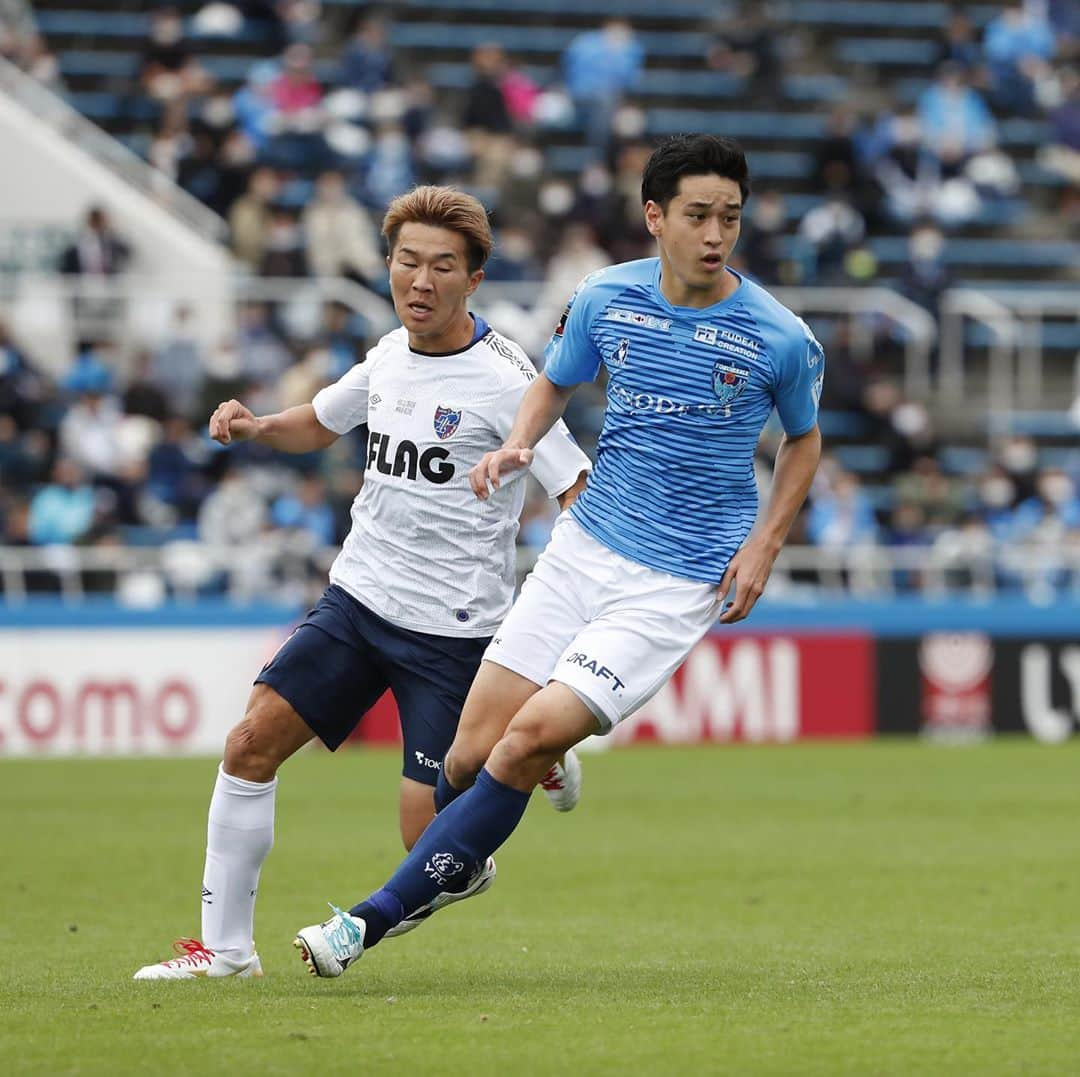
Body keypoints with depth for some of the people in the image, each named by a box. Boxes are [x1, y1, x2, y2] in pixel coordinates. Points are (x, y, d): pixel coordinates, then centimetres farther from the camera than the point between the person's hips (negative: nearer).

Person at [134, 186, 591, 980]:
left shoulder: (501, 379, -15)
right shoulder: (391, 355, 7)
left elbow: (582, 495, -15)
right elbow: (320, 425, 26)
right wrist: (253, 427, 5)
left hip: (452, 627, -6)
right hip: (359, 595, 6)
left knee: (431, 835, -8)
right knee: (252, 743, -6)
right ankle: (224, 946, 3)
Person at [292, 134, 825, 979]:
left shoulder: (780, 339, -9)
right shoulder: (605, 299, -2)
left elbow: (804, 439, 10)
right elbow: (554, 384, 18)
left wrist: (764, 547, -2)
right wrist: (518, 444, -4)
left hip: (679, 584, -4)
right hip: (585, 549, 4)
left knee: (533, 733, -18)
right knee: (472, 751, -3)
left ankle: (372, 920, -11)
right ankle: (456, 862, 33)